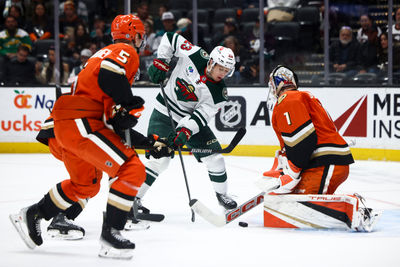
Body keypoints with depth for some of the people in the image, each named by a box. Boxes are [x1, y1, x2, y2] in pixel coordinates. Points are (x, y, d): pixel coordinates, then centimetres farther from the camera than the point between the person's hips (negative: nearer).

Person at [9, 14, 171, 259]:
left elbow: (115, 125, 26)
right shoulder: (126, 51, 1)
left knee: (86, 185, 28)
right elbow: (108, 74, -25)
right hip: (81, 122, -10)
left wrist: (150, 142, 22)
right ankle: (110, 233, -13)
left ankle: (31, 216, 37)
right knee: (132, 170, -13)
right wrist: (130, 104, -13)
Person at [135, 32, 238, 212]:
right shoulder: (195, 56, -17)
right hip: (164, 113, -3)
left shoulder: (219, 94, -12)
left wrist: (185, 132, -33)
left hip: (190, 120, 3)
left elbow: (201, 116, -19)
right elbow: (170, 38, -5)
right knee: (160, 159, -17)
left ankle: (222, 193, 24)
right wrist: (161, 62, -12)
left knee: (214, 156, 0)